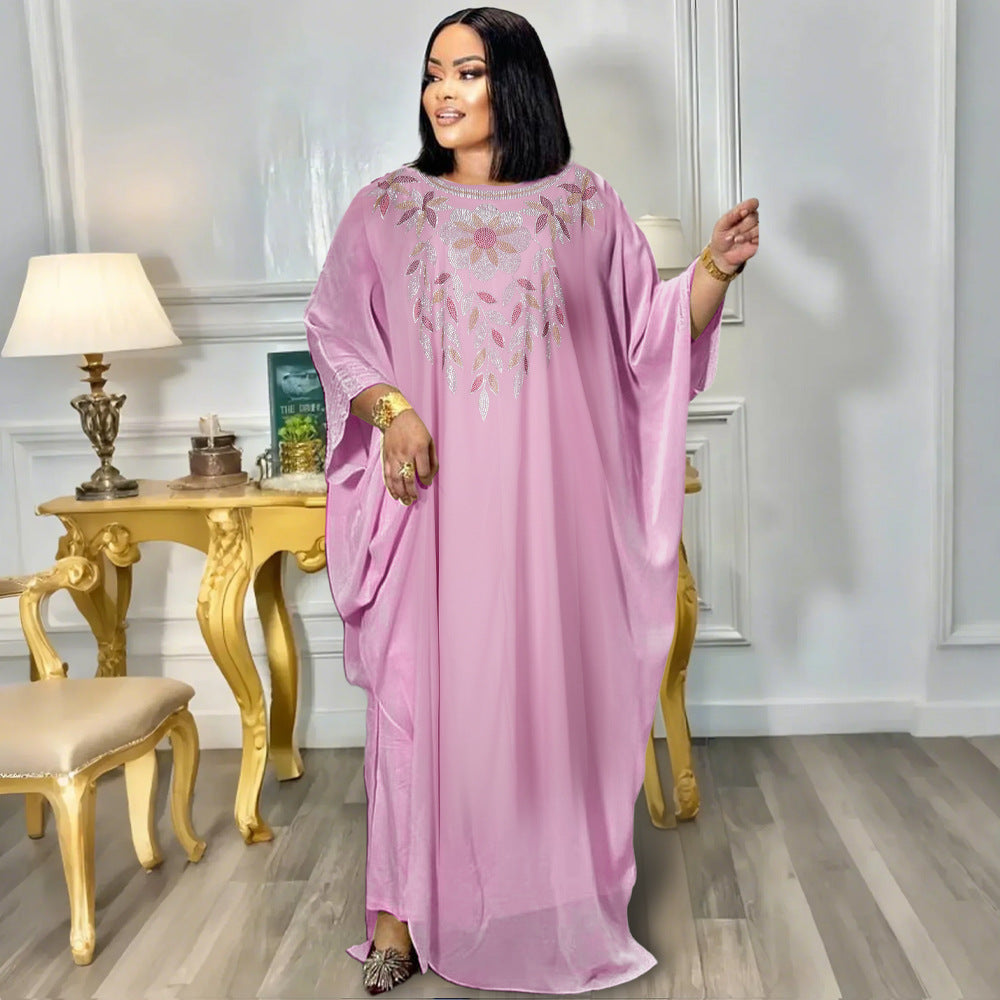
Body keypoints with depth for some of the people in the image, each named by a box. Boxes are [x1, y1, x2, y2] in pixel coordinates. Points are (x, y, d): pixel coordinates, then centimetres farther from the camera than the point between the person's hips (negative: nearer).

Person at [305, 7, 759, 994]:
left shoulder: (584, 204, 7)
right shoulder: (385, 209, 7)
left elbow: (650, 332, 7)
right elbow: (332, 331, 7)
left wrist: (714, 270, -9)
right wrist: (388, 406, -10)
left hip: (549, 501, 0)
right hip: (434, 499, 0)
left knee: (557, 682, 5)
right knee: (423, 686, 2)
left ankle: (565, 899, 23)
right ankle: (402, 908, 18)